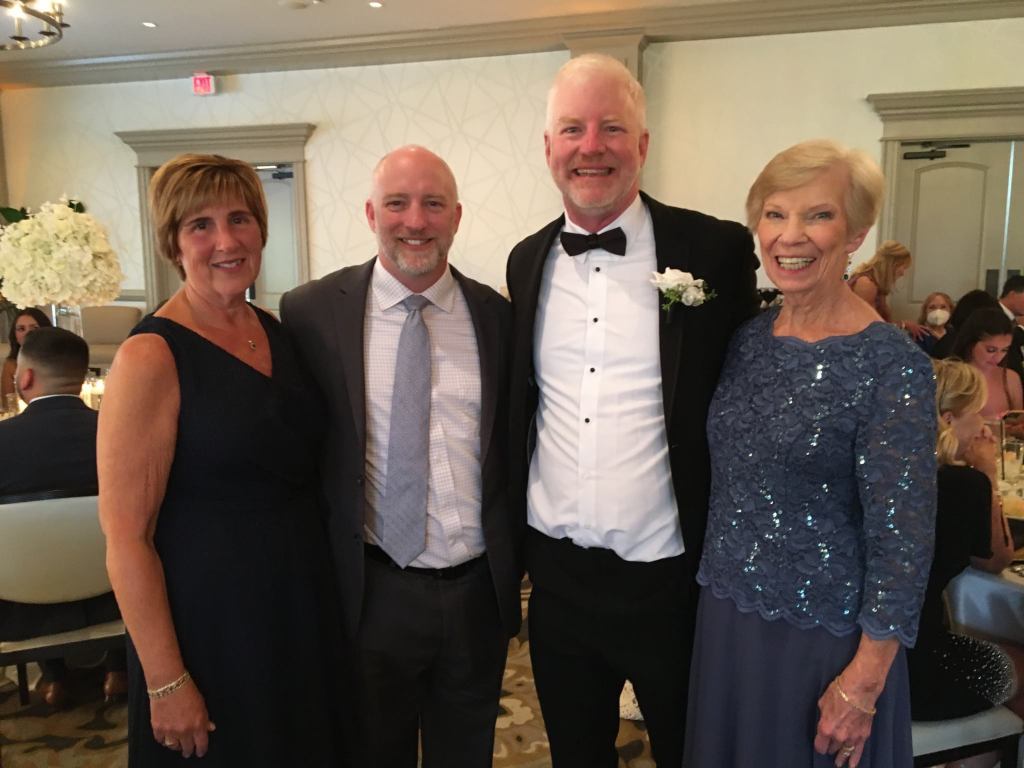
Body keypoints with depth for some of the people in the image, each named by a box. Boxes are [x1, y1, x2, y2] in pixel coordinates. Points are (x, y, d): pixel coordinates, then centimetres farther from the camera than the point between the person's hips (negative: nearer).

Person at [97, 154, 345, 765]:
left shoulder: (278, 333, 3)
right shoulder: (151, 357, -17)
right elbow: (126, 537, -17)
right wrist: (166, 683, -16)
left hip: (304, 606, 6)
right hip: (211, 622, -6)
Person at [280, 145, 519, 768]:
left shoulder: (498, 317, 1)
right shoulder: (312, 312, -6)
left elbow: (516, 447, 7)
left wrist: (518, 560, 4)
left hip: (478, 592, 2)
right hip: (370, 593, -2)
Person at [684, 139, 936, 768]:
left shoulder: (893, 366, -17)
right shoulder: (748, 339, 0)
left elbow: (902, 539, -16)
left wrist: (863, 683, -14)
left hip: (821, 638, -5)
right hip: (725, 617, 6)